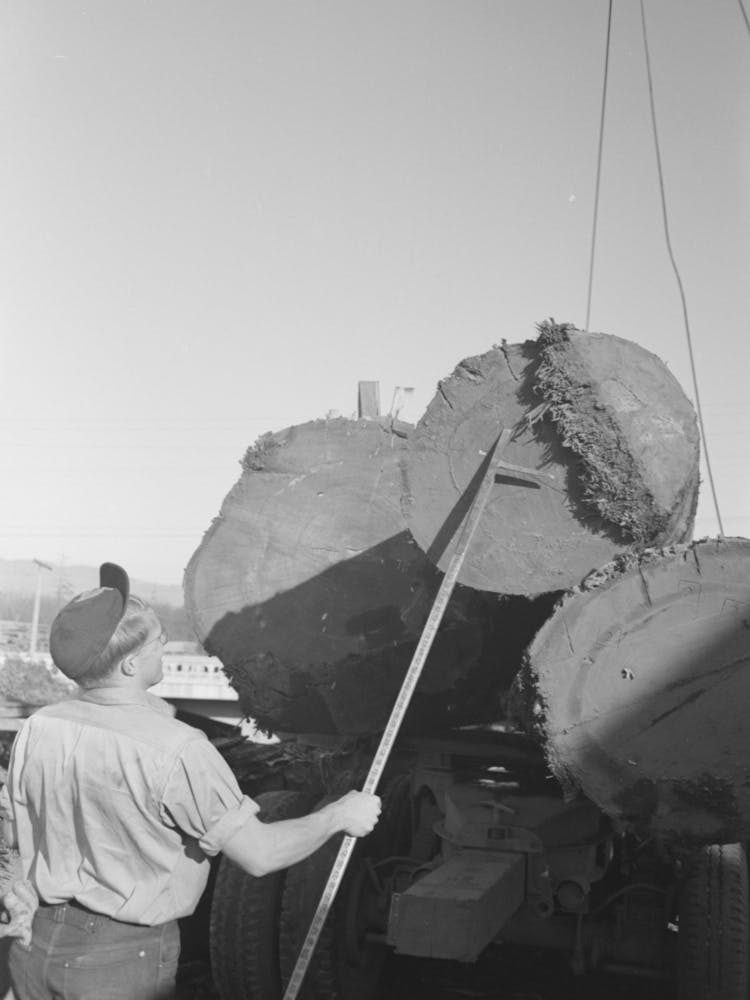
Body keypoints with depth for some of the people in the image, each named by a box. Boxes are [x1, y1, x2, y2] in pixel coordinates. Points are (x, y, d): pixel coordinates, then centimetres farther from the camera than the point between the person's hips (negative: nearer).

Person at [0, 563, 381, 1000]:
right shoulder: (174, 751, -24)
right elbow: (259, 854, -20)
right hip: (121, 960, -5)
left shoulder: (38, 730, -6)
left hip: (37, 946, 6)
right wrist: (340, 815, -6)